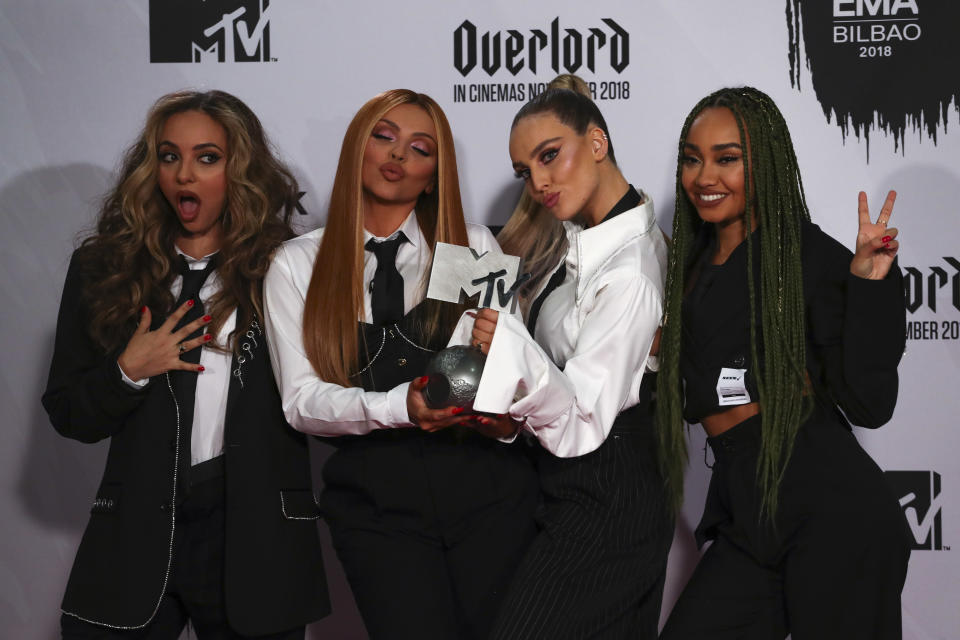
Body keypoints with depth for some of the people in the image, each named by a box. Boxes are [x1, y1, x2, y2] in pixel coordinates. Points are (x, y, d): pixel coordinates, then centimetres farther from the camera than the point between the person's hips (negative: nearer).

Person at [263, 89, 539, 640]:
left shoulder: (475, 246, 12)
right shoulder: (298, 265, 10)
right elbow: (303, 401, 1)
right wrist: (399, 407, -16)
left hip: (485, 479, 1)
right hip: (375, 498, -1)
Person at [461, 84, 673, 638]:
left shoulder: (628, 276, -23)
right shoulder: (581, 237, 5)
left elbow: (580, 429, -24)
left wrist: (516, 353, -38)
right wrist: (510, 413, 2)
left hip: (601, 506, -9)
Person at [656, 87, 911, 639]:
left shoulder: (812, 256, -4)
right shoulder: (690, 269, 15)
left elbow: (868, 405, -10)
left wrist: (869, 281, -15)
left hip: (830, 507, -6)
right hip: (747, 519, 6)